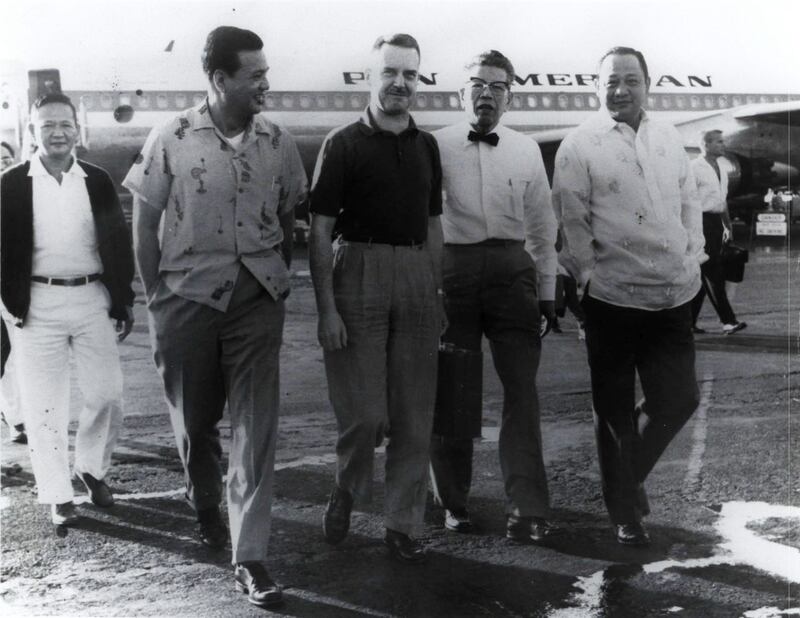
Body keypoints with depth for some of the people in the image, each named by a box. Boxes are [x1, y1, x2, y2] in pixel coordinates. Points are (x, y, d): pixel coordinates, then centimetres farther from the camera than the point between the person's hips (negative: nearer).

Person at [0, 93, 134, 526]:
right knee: (43, 404, 2)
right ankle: (58, 496, 12)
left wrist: (124, 301, 6)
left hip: (92, 298, 2)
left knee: (107, 393, 4)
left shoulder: (98, 182, 6)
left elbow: (118, 243, 9)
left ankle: (93, 468, 29)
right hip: (37, 304, -2)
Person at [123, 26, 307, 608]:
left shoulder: (278, 142, 1)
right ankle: (206, 509, 42)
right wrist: (157, 298, -1)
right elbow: (145, 223, 0)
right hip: (188, 295, -1)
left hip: (258, 298, 1)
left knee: (256, 427, -4)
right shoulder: (171, 139, -5)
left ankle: (250, 559, 1)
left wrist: (277, 280, 6)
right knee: (194, 420, 13)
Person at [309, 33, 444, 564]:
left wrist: (438, 295, 12)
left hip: (416, 277, 5)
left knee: (414, 416, 5)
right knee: (364, 413, -6)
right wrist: (326, 309, -12)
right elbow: (320, 231, -5)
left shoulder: (426, 146, 13)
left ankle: (402, 524, 16)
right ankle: (347, 489, 23)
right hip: (359, 272, -4)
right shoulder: (344, 144, -1)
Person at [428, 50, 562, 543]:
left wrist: (547, 292, 13)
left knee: (522, 388, -5)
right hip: (453, 269, -1)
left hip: (512, 270, 2)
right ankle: (453, 501, 22)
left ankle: (527, 511, -4)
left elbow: (542, 225, 15)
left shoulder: (527, 150, 11)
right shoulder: (437, 146, 3)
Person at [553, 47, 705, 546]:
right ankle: (626, 514, 23)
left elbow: (690, 202, 16)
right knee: (615, 410, 7)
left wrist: (693, 258, 8)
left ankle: (630, 474, 34)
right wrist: (592, 275, -7)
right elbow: (571, 220, -6)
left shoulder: (669, 139, 11)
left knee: (679, 398, 6)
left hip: (675, 295, 5)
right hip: (613, 297, -4)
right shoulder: (580, 146, -6)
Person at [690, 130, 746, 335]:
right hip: (702, 222, -9)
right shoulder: (695, 168, -10)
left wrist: (728, 226, 21)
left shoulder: (720, 170, 16)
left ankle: (690, 320, 16)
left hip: (716, 223, 9)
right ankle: (728, 321, -7)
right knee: (711, 274, -7)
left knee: (703, 274, 10)